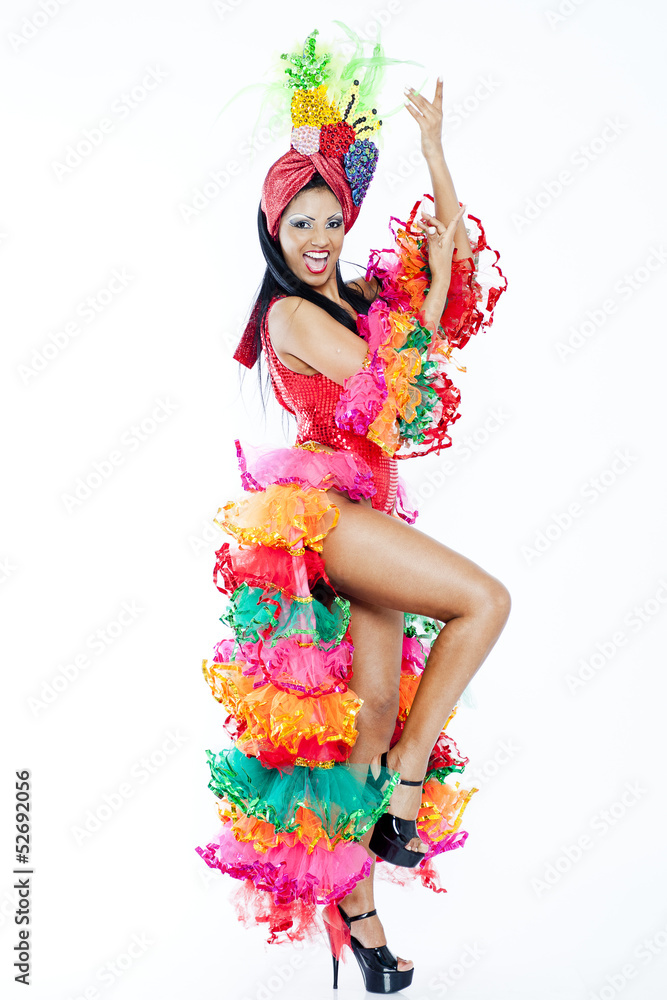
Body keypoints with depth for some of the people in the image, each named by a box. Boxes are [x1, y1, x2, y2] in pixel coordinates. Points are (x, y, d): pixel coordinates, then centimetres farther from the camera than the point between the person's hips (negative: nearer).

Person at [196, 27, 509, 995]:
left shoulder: (365, 296, 17)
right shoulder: (291, 313, -3)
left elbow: (455, 249, 20)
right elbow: (392, 391, -9)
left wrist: (433, 150, 16)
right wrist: (430, 299, 1)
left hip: (365, 512, 6)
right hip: (316, 504, -6)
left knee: (375, 708, 2)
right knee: (486, 598, -19)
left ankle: (354, 903, 12)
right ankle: (406, 781, -8)